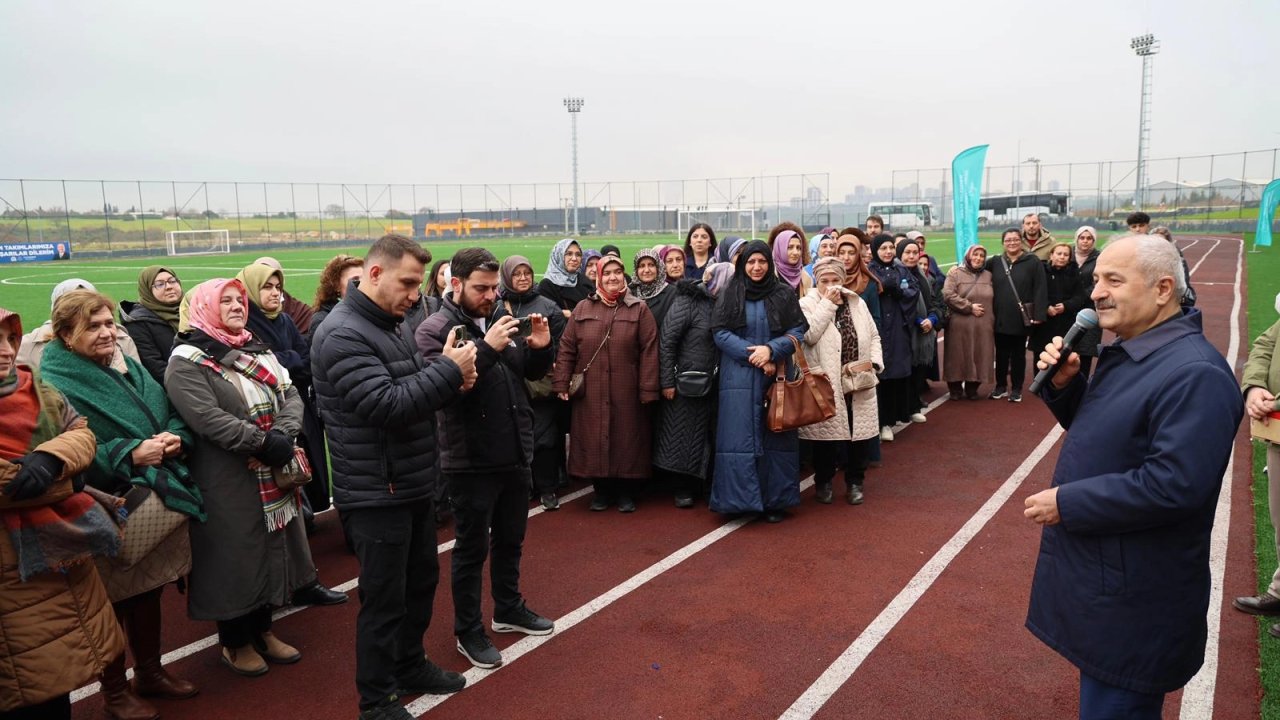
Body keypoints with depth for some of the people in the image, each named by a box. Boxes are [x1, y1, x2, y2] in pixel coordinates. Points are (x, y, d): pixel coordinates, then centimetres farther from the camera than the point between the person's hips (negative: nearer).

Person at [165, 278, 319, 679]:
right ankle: (235, 642, 23)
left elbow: (291, 397, 2)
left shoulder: (259, 352, 12)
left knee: (271, 552, 15)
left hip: (273, 477, 7)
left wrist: (283, 436, -17)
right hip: (228, 483, -7)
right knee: (235, 557, 4)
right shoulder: (187, 362, -10)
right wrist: (264, 443, -24)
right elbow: (208, 419, -22)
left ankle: (262, 631, 32)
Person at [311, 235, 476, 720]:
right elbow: (386, 406, -27)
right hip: (376, 495, -9)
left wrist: (453, 381, -3)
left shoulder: (388, 326, 11)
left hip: (412, 487, 9)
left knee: (421, 580, 21)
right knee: (383, 599, 3)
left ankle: (410, 667, 40)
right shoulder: (343, 334, -19)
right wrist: (448, 370, -20)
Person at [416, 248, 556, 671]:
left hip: (516, 453, 6)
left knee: (510, 540, 21)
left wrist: (541, 348, -9)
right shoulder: (434, 330, -12)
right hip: (470, 461, -6)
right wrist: (487, 348, -32)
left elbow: (532, 373, 12)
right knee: (472, 548, 8)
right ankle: (468, 631, 25)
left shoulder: (502, 318, 4)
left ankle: (508, 609, 41)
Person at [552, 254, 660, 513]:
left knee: (627, 439, 5)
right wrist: (561, 383, -1)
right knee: (594, 440, 6)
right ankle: (602, 490, 21)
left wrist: (648, 390, -11)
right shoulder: (582, 309, 8)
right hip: (590, 394, 2)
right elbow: (566, 349, 6)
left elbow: (649, 352, -4)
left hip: (626, 393, -1)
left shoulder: (639, 309, 2)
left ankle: (626, 491, 20)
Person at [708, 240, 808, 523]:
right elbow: (720, 332, -3)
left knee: (775, 436, 3)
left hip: (776, 376, 1)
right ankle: (738, 498, 6)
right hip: (738, 378, -1)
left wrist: (771, 350, -14)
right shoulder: (728, 295, 5)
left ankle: (775, 500, 11)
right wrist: (752, 354, -13)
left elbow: (799, 331, 2)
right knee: (739, 436, -2)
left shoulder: (785, 294, 6)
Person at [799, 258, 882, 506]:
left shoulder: (858, 303, 11)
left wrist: (875, 362, -2)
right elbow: (809, 335, -20)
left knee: (860, 433, 7)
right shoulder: (807, 304, -3)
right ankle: (823, 482, 23)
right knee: (826, 433, 3)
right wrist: (827, 303, -15)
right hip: (826, 385, -4)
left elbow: (873, 337, 15)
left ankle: (854, 482, 24)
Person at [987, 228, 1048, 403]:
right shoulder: (995, 262, 4)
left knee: (1018, 355, 9)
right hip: (1000, 318, 3)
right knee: (1001, 354, 12)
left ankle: (1016, 389, 19)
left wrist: (1038, 314, -14)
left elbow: (1040, 289, -9)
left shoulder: (1032, 262, -5)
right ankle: (1001, 386, 24)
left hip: (1021, 318, -3)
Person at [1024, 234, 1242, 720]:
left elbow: (1173, 485, -31)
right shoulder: (1128, 352, 8)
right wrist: (1064, 384, -2)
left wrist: (1066, 503, -22)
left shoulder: (1195, 374, -24)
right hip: (1098, 572, 9)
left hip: (1133, 600, -9)